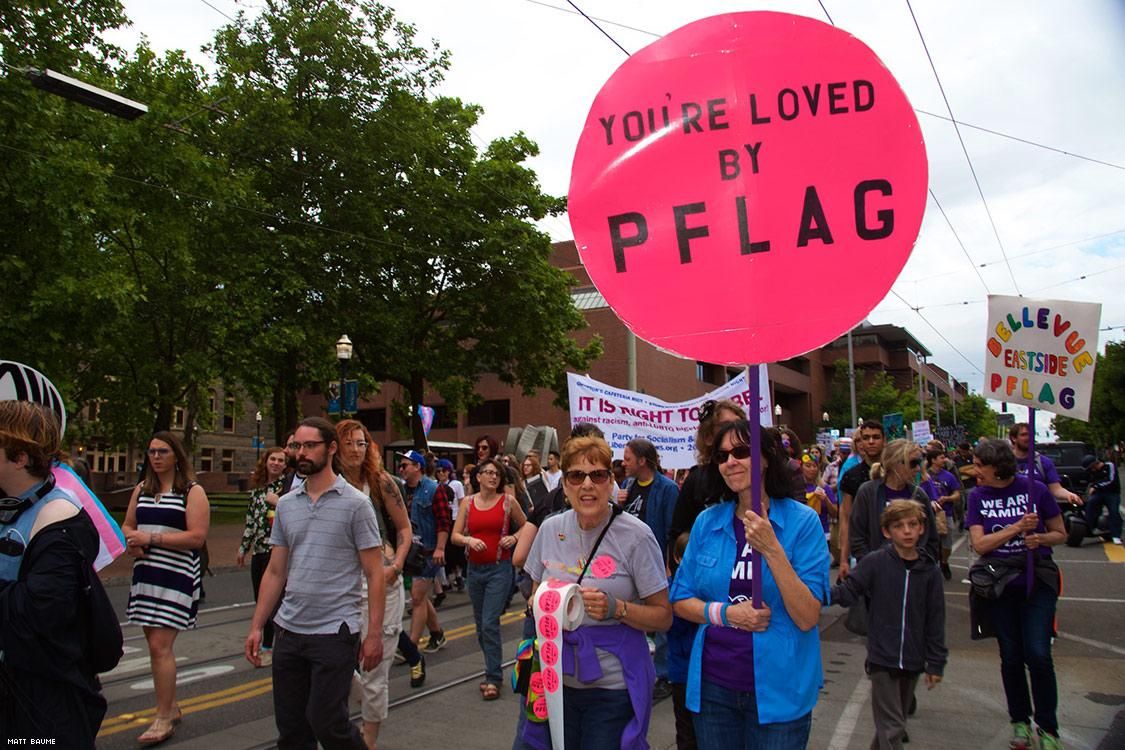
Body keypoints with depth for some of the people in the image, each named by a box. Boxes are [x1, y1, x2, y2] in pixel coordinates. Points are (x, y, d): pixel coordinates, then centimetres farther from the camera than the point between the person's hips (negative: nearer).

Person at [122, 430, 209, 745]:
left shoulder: (192, 492, -7)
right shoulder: (141, 490, 13)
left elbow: (197, 537, -15)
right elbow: (127, 525, 21)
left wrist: (151, 537, -17)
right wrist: (131, 539, -2)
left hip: (177, 575, -7)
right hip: (145, 573, 7)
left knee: (160, 645, -9)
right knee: (155, 643, 15)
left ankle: (164, 718, 1)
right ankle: (170, 706, 29)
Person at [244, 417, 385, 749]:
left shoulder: (355, 503, -8)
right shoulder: (286, 504, 8)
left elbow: (374, 574, -8)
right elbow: (275, 572, 12)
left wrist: (374, 634, -11)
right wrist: (256, 626, 8)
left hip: (335, 632, -5)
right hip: (288, 631, 6)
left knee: (326, 722, -2)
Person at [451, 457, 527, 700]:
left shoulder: (508, 501, -3)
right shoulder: (468, 502, 4)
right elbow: (455, 536, 2)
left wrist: (514, 538, -10)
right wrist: (469, 540, -18)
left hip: (499, 568, -4)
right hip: (474, 569, 4)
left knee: (489, 623, -10)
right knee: (481, 624, 13)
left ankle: (494, 679, 1)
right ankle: (493, 670, 30)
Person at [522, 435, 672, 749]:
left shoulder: (636, 536, -13)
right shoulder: (551, 529, 0)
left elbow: (663, 616, -8)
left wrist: (617, 609, -24)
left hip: (613, 687, -4)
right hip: (557, 679, 4)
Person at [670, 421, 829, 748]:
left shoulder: (803, 521, -9)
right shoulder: (707, 522, 0)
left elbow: (807, 618, -15)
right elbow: (680, 600, 5)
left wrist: (772, 550, -26)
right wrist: (724, 613, -13)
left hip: (778, 688, -3)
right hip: (713, 685, 3)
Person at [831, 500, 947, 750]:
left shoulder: (929, 571, -1)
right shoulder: (874, 563, -9)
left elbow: (935, 620, 4)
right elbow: (848, 592, -12)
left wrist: (936, 663, 5)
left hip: (912, 662, 4)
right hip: (882, 659, -4)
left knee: (894, 722, 19)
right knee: (892, 728, -3)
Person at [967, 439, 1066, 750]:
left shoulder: (1034, 489, -6)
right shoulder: (978, 496, -2)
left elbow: (1061, 534, 3)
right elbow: (979, 544, -10)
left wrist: (1039, 538, -17)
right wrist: (1017, 528, -20)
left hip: (1038, 581, -2)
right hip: (1000, 583, 2)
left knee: (1038, 655, -9)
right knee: (1011, 657, 10)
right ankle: (1020, 722, 28)